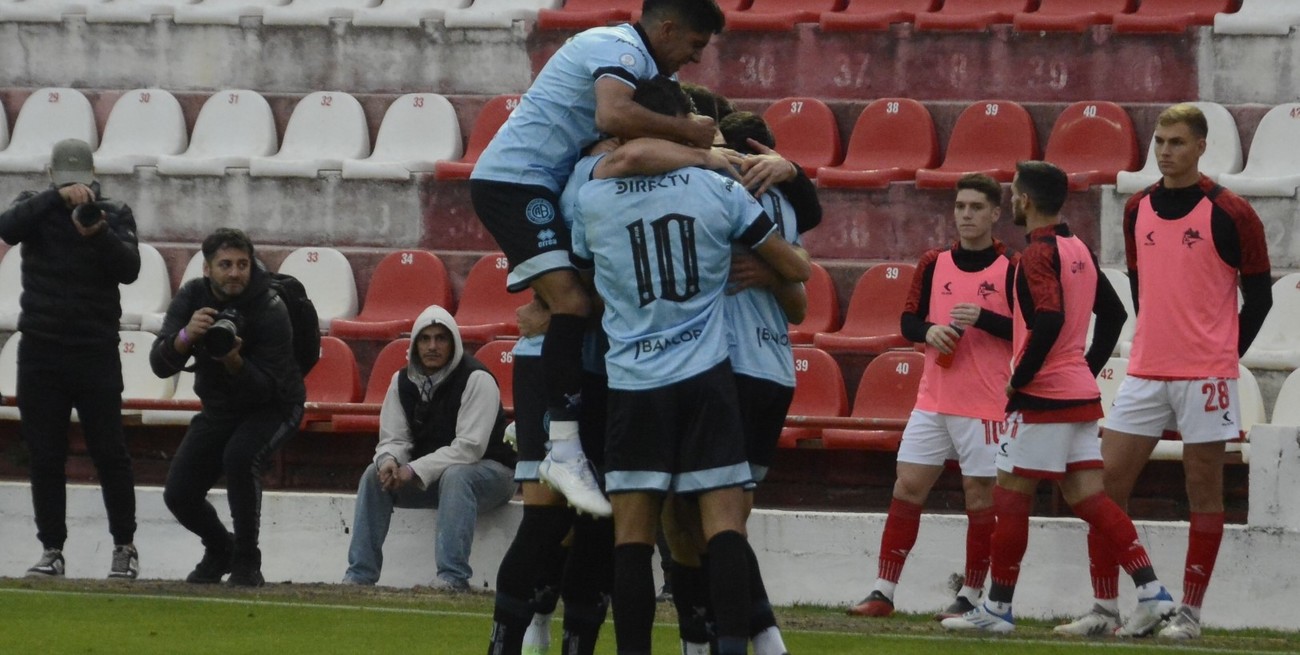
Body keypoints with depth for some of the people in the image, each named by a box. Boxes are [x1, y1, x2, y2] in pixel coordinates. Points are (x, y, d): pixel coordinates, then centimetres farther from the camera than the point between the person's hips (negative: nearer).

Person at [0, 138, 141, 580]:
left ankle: (125, 547, 7)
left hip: (96, 354, -1)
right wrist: (57, 198, -28)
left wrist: (98, 233, -26)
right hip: (40, 352, 1)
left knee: (110, 453, -3)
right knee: (45, 457, 2)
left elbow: (130, 269, -9)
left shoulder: (115, 215, 4)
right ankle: (52, 549, 8)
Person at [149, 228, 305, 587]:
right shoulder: (191, 298, -11)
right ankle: (219, 549, 25)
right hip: (218, 408, 5)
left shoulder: (270, 310, -24)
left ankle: (246, 561, -17)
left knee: (239, 456, -35)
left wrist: (234, 361, -43)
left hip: (272, 407, -5)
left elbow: (269, 387, -25)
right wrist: (185, 336, -40)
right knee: (179, 494, -8)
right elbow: (160, 365, -20)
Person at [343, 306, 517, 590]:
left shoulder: (476, 380, -19)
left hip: (490, 472, -6)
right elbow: (393, 439, 0)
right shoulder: (403, 382, 1)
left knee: (455, 477, -38)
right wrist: (389, 461, -26)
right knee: (374, 475, -14)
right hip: (432, 476, 6)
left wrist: (415, 470, -30)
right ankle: (359, 575, -16)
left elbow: (470, 447, -26)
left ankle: (452, 577, -44)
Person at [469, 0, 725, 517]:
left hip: (538, 184, 11)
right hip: (512, 179, -11)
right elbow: (614, 116, -32)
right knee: (571, 300, -21)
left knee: (567, 307, 13)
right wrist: (689, 133, -20)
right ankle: (564, 451, -27)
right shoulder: (621, 48, -13)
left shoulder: (628, 53, 19)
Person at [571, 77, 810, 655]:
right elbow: (794, 270, 10)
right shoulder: (717, 189, 1)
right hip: (706, 377, -1)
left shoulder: (592, 200, 4)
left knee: (632, 533, 3)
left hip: (632, 384, 1)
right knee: (724, 522, -4)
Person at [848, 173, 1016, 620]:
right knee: (907, 488, 0)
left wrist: (984, 318, -21)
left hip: (985, 408, -4)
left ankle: (970, 597, 8)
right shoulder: (934, 264, 9)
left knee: (980, 498, 0)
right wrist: (929, 331, -10)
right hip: (933, 400, 4)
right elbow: (909, 320, 12)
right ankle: (883, 592, 3)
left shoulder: (1011, 269, -4)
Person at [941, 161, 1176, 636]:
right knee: (1087, 497, 6)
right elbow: (1113, 313, 20)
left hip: (1042, 398, -8)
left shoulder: (1038, 253, -14)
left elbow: (1048, 321, -26)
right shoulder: (1079, 250, 13)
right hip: (1082, 393, 8)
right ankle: (1151, 591, -4)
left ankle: (997, 608, 5)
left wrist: (1019, 379, -17)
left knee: (1011, 497, 0)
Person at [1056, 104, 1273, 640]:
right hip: (1146, 370, 5)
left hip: (1204, 375, -5)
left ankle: (1189, 612, 6)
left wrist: (1221, 354, 1)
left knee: (1203, 491, 1)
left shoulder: (1228, 213, -7)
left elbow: (1258, 294, -1)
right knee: (1106, 482, -1)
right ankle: (1104, 606, 4)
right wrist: (1158, 342, 14)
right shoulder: (1138, 209, 9)